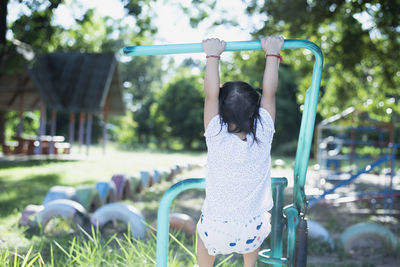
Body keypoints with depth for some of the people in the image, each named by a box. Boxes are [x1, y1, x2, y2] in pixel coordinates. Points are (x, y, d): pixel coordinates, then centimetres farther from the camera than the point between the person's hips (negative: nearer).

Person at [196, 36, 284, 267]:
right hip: (252, 234, 1)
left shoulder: (216, 137, -19)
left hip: (217, 233, -1)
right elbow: (269, 92, -6)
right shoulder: (263, 135, -16)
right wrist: (272, 53, 1)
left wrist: (213, 55, -3)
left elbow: (211, 94, -10)